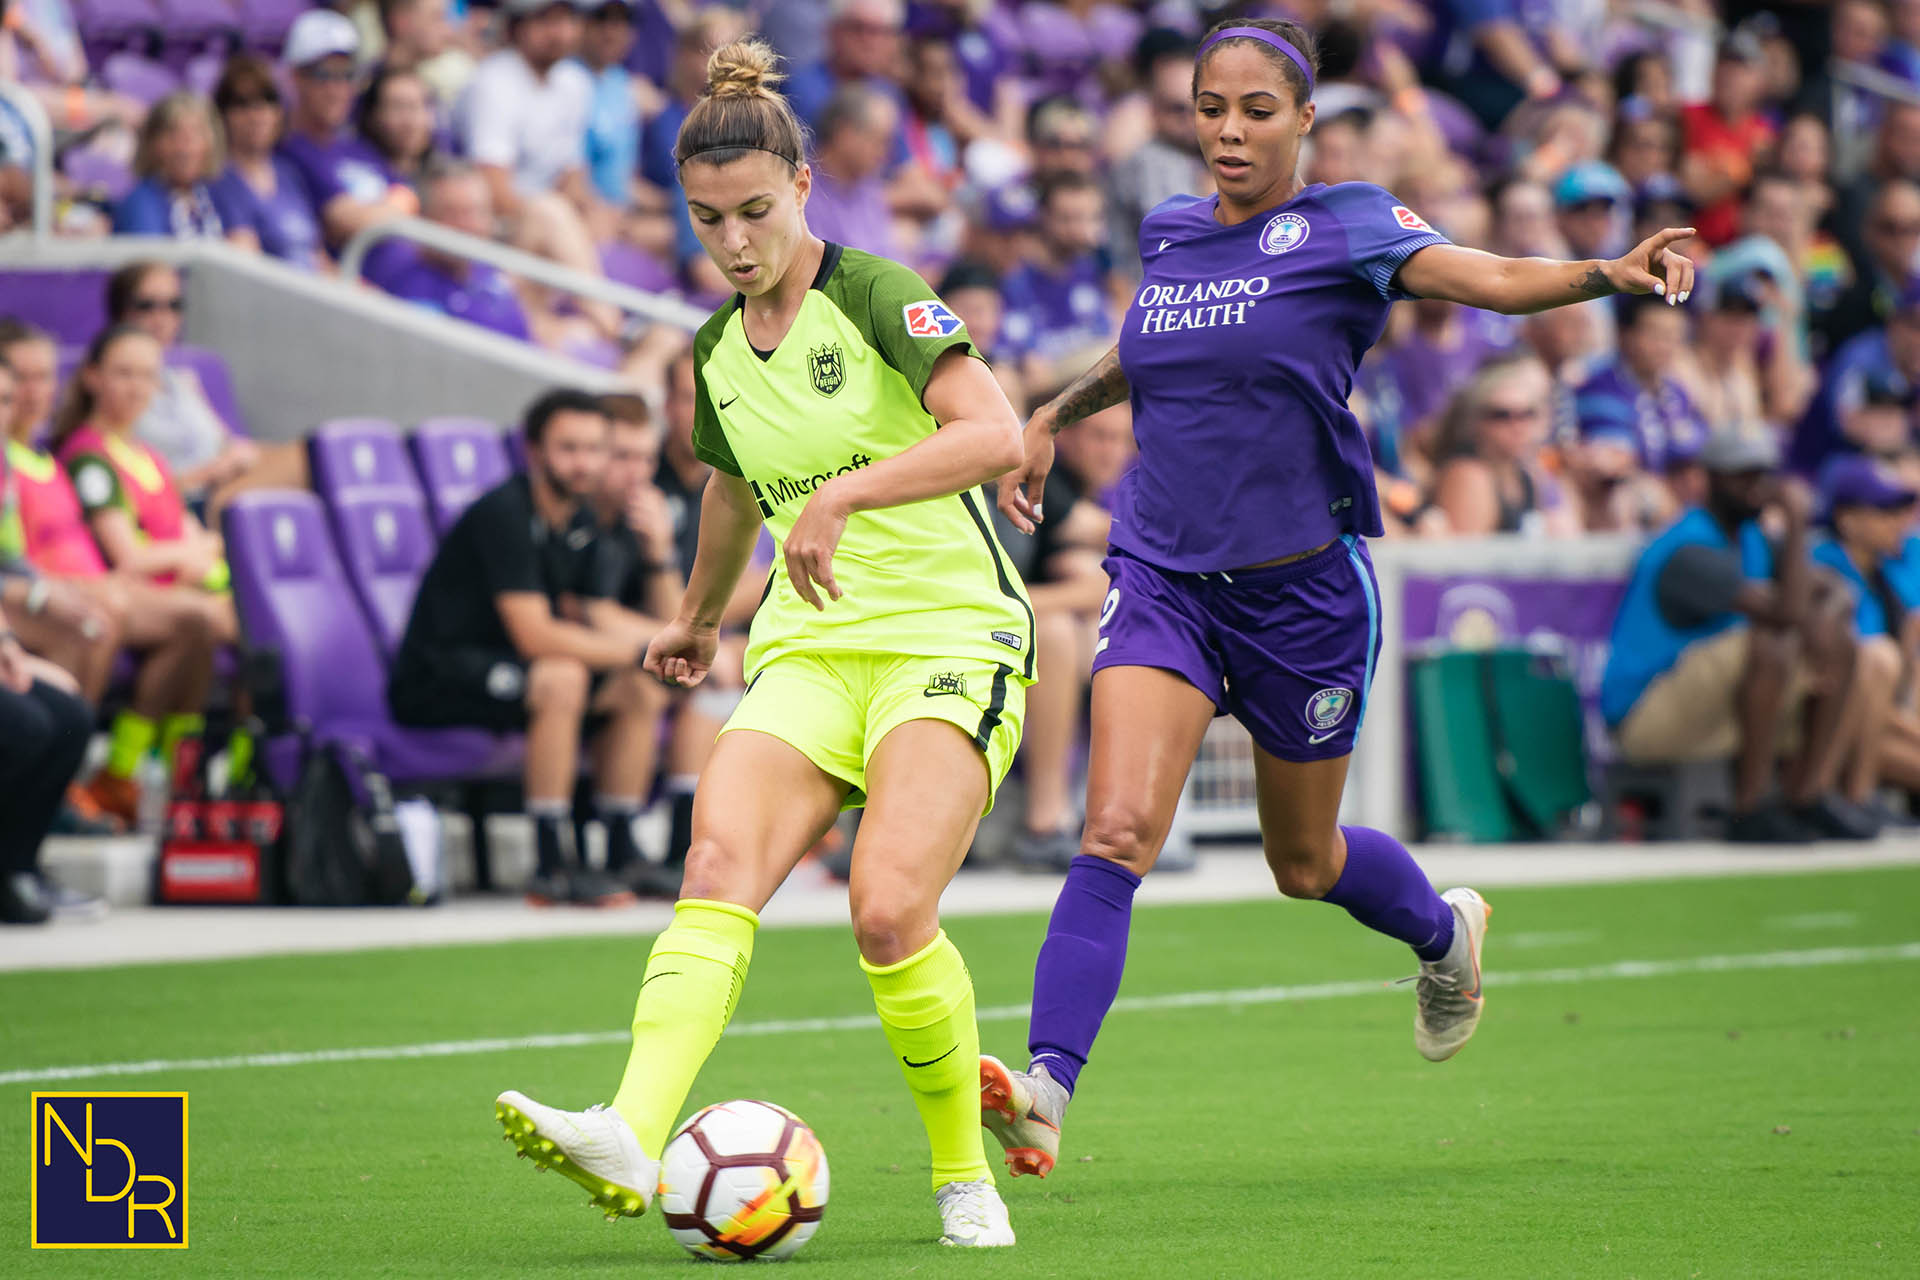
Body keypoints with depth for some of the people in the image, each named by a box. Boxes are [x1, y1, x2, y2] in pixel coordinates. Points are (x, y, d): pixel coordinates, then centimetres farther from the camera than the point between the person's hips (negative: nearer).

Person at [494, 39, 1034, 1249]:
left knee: (890, 913, -24)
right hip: (810, 650, 6)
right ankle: (632, 1141, -40)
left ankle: (966, 1177, -2)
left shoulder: (877, 294, -8)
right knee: (719, 862, -22)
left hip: (952, 640, -6)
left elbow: (995, 433, -23)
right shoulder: (718, 351, 13)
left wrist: (844, 492, -31)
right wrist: (697, 617, 47)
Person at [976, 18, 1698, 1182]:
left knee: (1304, 861, 14)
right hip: (1164, 578, 3)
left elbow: (1491, 279, -24)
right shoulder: (1169, 235, 6)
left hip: (1301, 589, -3)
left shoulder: (1342, 230, -8)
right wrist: (1056, 415, 33)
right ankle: (1046, 1087, -25)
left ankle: (1446, 932, 48)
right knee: (1116, 832, -17)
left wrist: (1606, 273, -40)